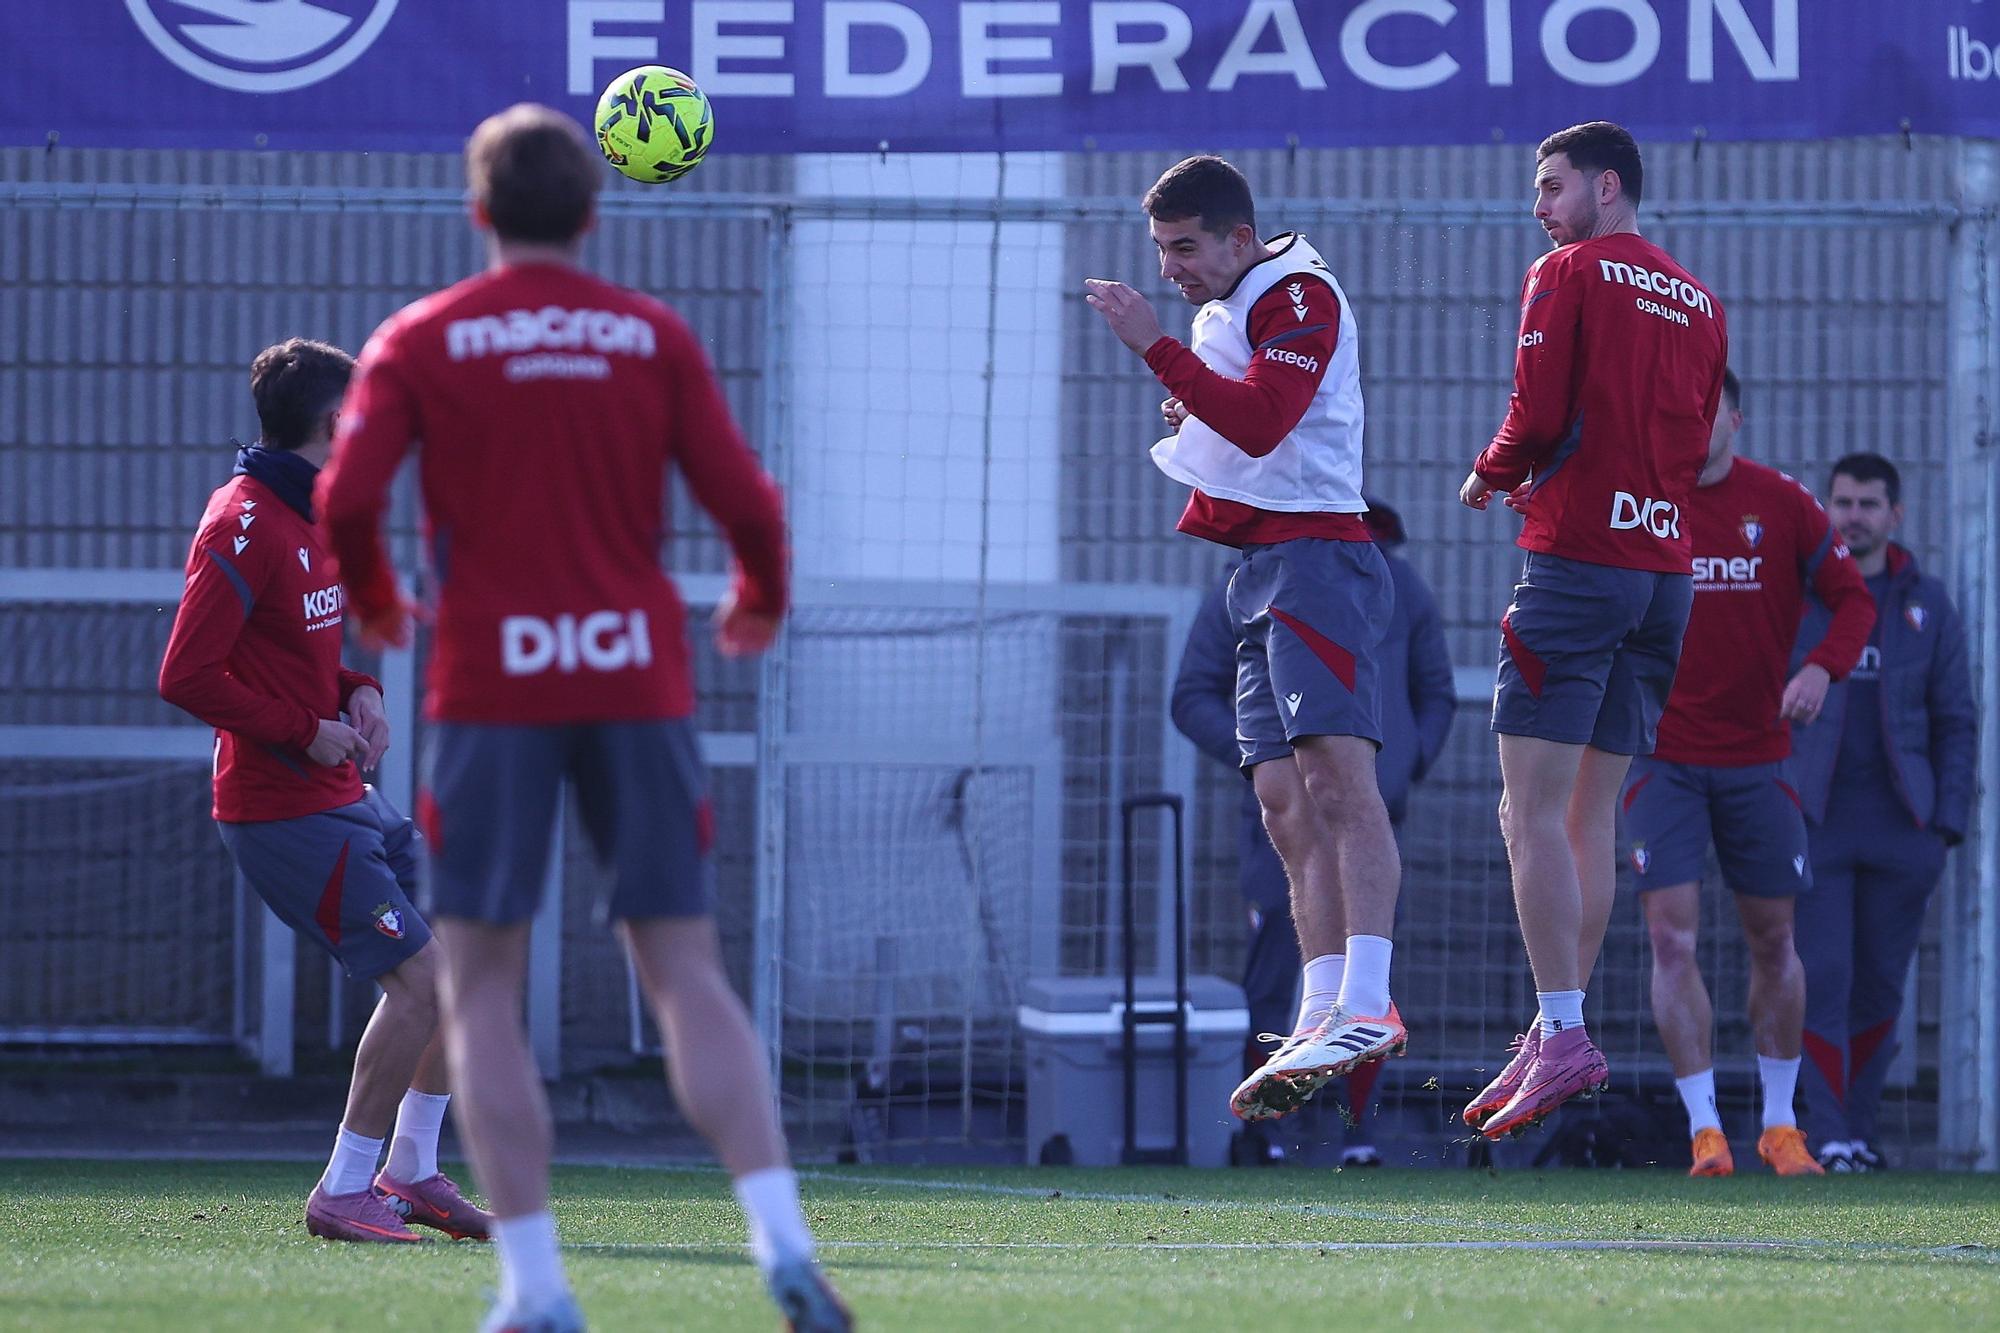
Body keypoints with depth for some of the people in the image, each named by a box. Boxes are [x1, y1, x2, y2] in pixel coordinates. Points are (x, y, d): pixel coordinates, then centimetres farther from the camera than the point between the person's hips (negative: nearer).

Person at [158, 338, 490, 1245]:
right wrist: (306, 732, -17)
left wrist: (356, 693, 5)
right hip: (285, 811, -10)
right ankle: (344, 1192, -5)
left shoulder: (305, 516, 14)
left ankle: (410, 1171, 19)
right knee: (419, 974, -14)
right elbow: (186, 676, -22)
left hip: (341, 798, 10)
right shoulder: (243, 526, -17)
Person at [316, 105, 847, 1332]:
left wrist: (376, 607, 12)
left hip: (493, 680, -2)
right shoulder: (655, 336, 7)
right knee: (688, 975, 5)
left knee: (482, 990, 5)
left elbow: (347, 503, -8)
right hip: (640, 673, 2)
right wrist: (759, 605, 21)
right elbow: (747, 503, 1)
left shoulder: (420, 342, 3)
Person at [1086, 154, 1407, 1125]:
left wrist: (1156, 347, -22)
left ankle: (1367, 1007, -29)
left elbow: (1262, 423, -22)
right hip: (1259, 571, 10)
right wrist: (1191, 425, 12)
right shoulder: (1219, 315, 22)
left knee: (1335, 774, -20)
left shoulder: (1301, 297, -8)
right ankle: (1323, 1017, 0)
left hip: (1316, 558, -10)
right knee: (1286, 805, 3)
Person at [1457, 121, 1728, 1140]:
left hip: (1577, 557, -7)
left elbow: (1537, 418, -12)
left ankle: (1563, 1036, -19)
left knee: (1534, 814, -9)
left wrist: (1488, 477, 7)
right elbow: (1695, 445, 15)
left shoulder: (1568, 275, -3)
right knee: (1594, 817, 10)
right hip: (1665, 568, 7)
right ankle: (1556, 1041, 8)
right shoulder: (1698, 302, 16)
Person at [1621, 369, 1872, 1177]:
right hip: (1663, 757, -1)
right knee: (1672, 936, -11)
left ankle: (1780, 1124, 22)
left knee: (1773, 937, 8)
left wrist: (1824, 667, -15)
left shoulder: (1781, 503, 1)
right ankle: (1705, 1131, -8)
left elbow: (1853, 598, 4)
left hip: (1756, 757, 1)